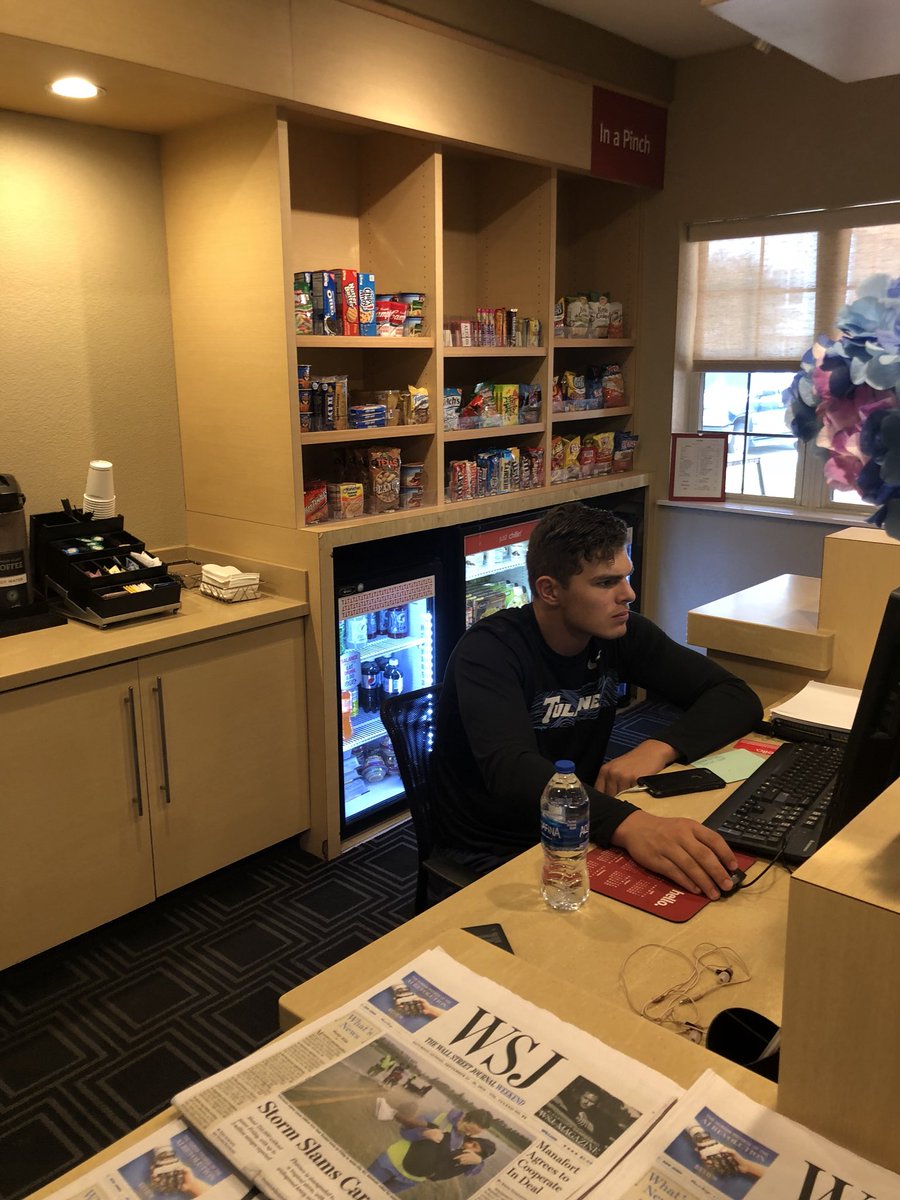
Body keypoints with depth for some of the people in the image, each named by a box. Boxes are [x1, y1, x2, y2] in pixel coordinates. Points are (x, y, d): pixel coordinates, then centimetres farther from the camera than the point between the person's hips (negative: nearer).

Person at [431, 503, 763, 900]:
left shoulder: (621, 633, -3)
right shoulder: (490, 651, -21)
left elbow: (736, 696, -3)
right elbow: (511, 770, -37)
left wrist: (658, 748, -23)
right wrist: (629, 823, -54)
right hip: (492, 853, -5)